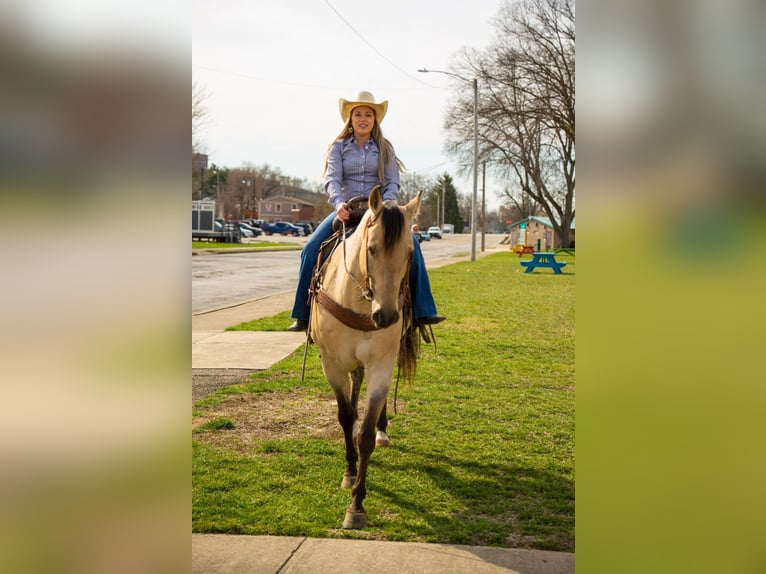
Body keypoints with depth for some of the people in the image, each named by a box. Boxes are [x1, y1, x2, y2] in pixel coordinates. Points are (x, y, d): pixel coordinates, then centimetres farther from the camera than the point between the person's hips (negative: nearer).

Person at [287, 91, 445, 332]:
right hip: (346, 210, 0)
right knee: (311, 249, -20)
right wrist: (338, 203, -29)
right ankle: (302, 316, -12)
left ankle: (423, 311, -21)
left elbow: (392, 183, 0)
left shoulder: (385, 148, 8)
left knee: (411, 246, -24)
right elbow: (332, 179, -8)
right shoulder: (338, 146, 5)